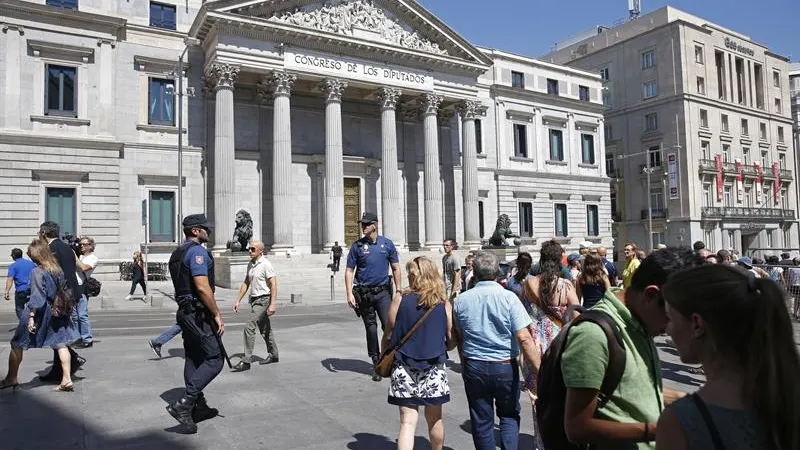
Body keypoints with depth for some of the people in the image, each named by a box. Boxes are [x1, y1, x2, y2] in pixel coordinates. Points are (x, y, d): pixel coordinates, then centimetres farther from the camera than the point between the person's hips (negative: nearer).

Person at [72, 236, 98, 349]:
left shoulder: (93, 258, 0)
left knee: (82, 315, -10)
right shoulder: (78, 256, 18)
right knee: (74, 315, 9)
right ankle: (78, 338, 16)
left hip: (82, 288, -6)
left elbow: (84, 268, -15)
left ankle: (87, 340, -6)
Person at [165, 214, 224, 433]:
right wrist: (217, 315, -18)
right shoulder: (197, 251, -15)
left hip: (185, 312, 10)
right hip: (199, 314, -10)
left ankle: (199, 407, 21)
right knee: (214, 360, -7)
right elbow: (202, 287, -23)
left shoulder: (177, 253, 17)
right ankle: (183, 404, -12)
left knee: (194, 360, 14)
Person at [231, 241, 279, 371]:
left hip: (263, 299, -8)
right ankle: (273, 355, 29)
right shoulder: (250, 264, 11)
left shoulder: (266, 264, -14)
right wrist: (237, 301, 13)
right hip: (254, 300, 8)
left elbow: (273, 284, -17)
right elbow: (246, 283, 17)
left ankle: (246, 361, -10)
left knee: (249, 327, -14)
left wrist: (272, 304, -23)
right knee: (265, 329, 16)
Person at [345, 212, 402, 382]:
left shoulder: (387, 244, 3)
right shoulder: (357, 246, 2)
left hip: (383, 292, 0)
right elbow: (349, 271, 2)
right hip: (364, 293, 0)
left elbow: (396, 269, 7)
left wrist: (398, 291, 1)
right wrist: (349, 294, -7)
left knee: (389, 326, -11)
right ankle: (377, 364, 19)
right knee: (371, 329, 7)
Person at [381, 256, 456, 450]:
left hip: (404, 369, -1)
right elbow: (451, 342, 1)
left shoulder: (400, 298, -7)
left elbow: (388, 336, -3)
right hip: (434, 370, 1)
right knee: (434, 419, 19)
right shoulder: (444, 304, -3)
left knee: (408, 421, 2)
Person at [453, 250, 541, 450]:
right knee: (509, 416, 18)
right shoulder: (508, 298, -13)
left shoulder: (461, 300, -4)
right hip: (505, 366, -1)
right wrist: (540, 372, -15)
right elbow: (524, 339, -19)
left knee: (481, 420, 14)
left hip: (474, 367, 2)